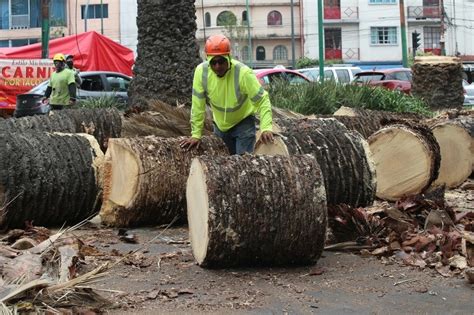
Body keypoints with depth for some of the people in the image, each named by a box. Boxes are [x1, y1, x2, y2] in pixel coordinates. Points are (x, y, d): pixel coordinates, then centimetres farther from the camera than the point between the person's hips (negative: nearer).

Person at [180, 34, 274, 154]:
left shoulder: (243, 73, -31)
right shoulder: (201, 71, -22)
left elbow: (263, 101, -29)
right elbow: (198, 106, -16)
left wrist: (266, 128, -43)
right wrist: (196, 135, -16)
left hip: (243, 122, -3)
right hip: (220, 124, 3)